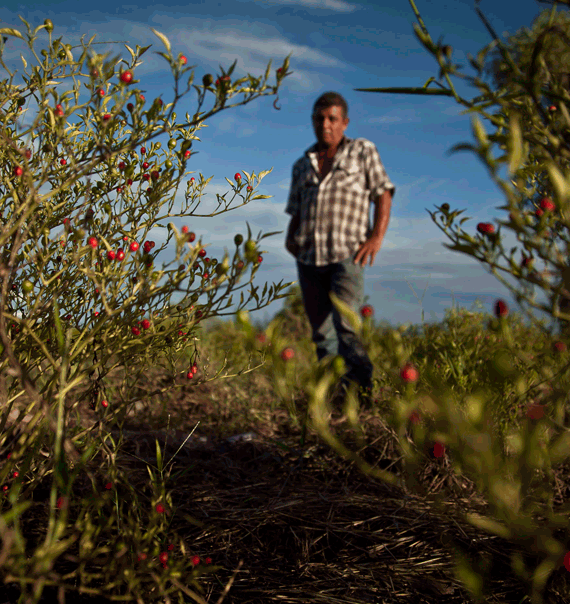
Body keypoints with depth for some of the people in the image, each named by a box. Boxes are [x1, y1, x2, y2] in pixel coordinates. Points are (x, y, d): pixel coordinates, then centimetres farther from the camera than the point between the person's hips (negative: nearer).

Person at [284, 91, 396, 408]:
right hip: (308, 257, 5)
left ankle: (360, 383, -7)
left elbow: (384, 193, 5)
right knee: (321, 332, 4)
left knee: (345, 323, -18)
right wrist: (290, 237, 7)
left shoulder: (363, 150, 12)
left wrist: (377, 237, -8)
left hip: (347, 254, -4)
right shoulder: (302, 165, 23)